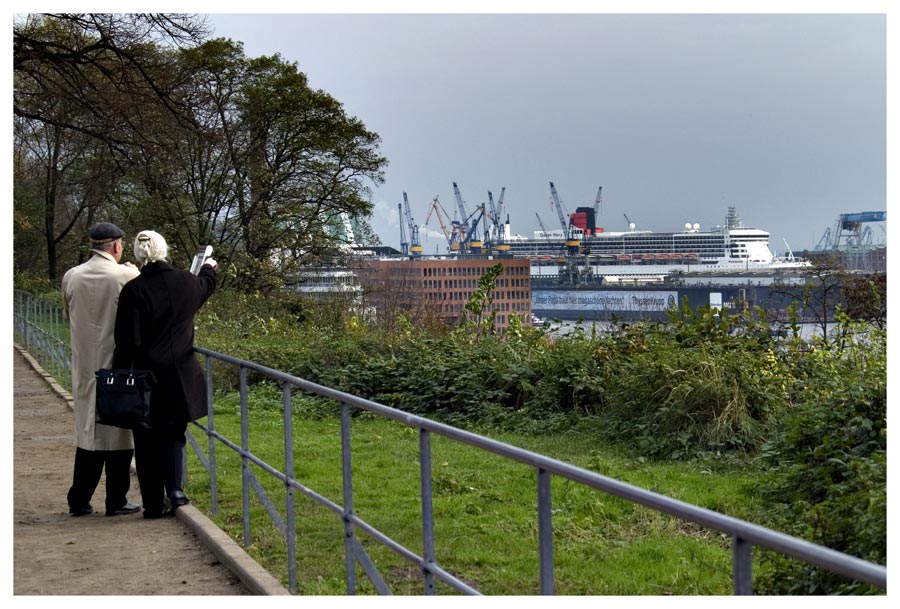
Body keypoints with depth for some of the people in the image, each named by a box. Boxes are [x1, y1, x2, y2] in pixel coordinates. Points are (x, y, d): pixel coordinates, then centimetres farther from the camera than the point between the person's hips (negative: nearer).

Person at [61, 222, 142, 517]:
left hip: (85, 367, 4)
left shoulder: (71, 277, -1)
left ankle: (79, 500, 16)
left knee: (87, 429, 13)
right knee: (119, 431, 5)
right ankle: (116, 501, 10)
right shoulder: (127, 275, -14)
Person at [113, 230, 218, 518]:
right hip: (181, 376, 3)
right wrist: (209, 268, 47)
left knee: (147, 441, 8)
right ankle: (175, 490, 4)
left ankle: (154, 503, 11)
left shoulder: (134, 290, -12)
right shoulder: (186, 282, -1)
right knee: (173, 434, 17)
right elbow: (207, 286, 25)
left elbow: (128, 341, -12)